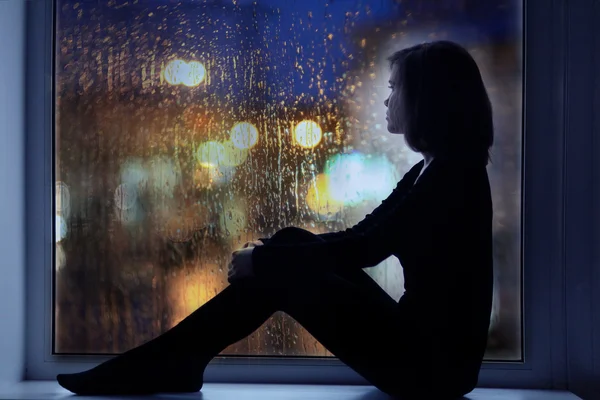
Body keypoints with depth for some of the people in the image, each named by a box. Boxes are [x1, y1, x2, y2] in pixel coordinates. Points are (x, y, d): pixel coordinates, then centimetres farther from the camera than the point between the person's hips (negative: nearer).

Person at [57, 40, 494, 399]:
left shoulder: (456, 173, -16)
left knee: (279, 274, -12)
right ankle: (170, 362, -1)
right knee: (291, 244, -1)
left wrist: (263, 260, -12)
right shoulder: (427, 172, 13)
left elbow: (367, 248, -19)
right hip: (415, 343, 8)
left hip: (436, 362, -8)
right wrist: (268, 250, 0)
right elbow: (355, 237, 12)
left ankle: (162, 365, -1)